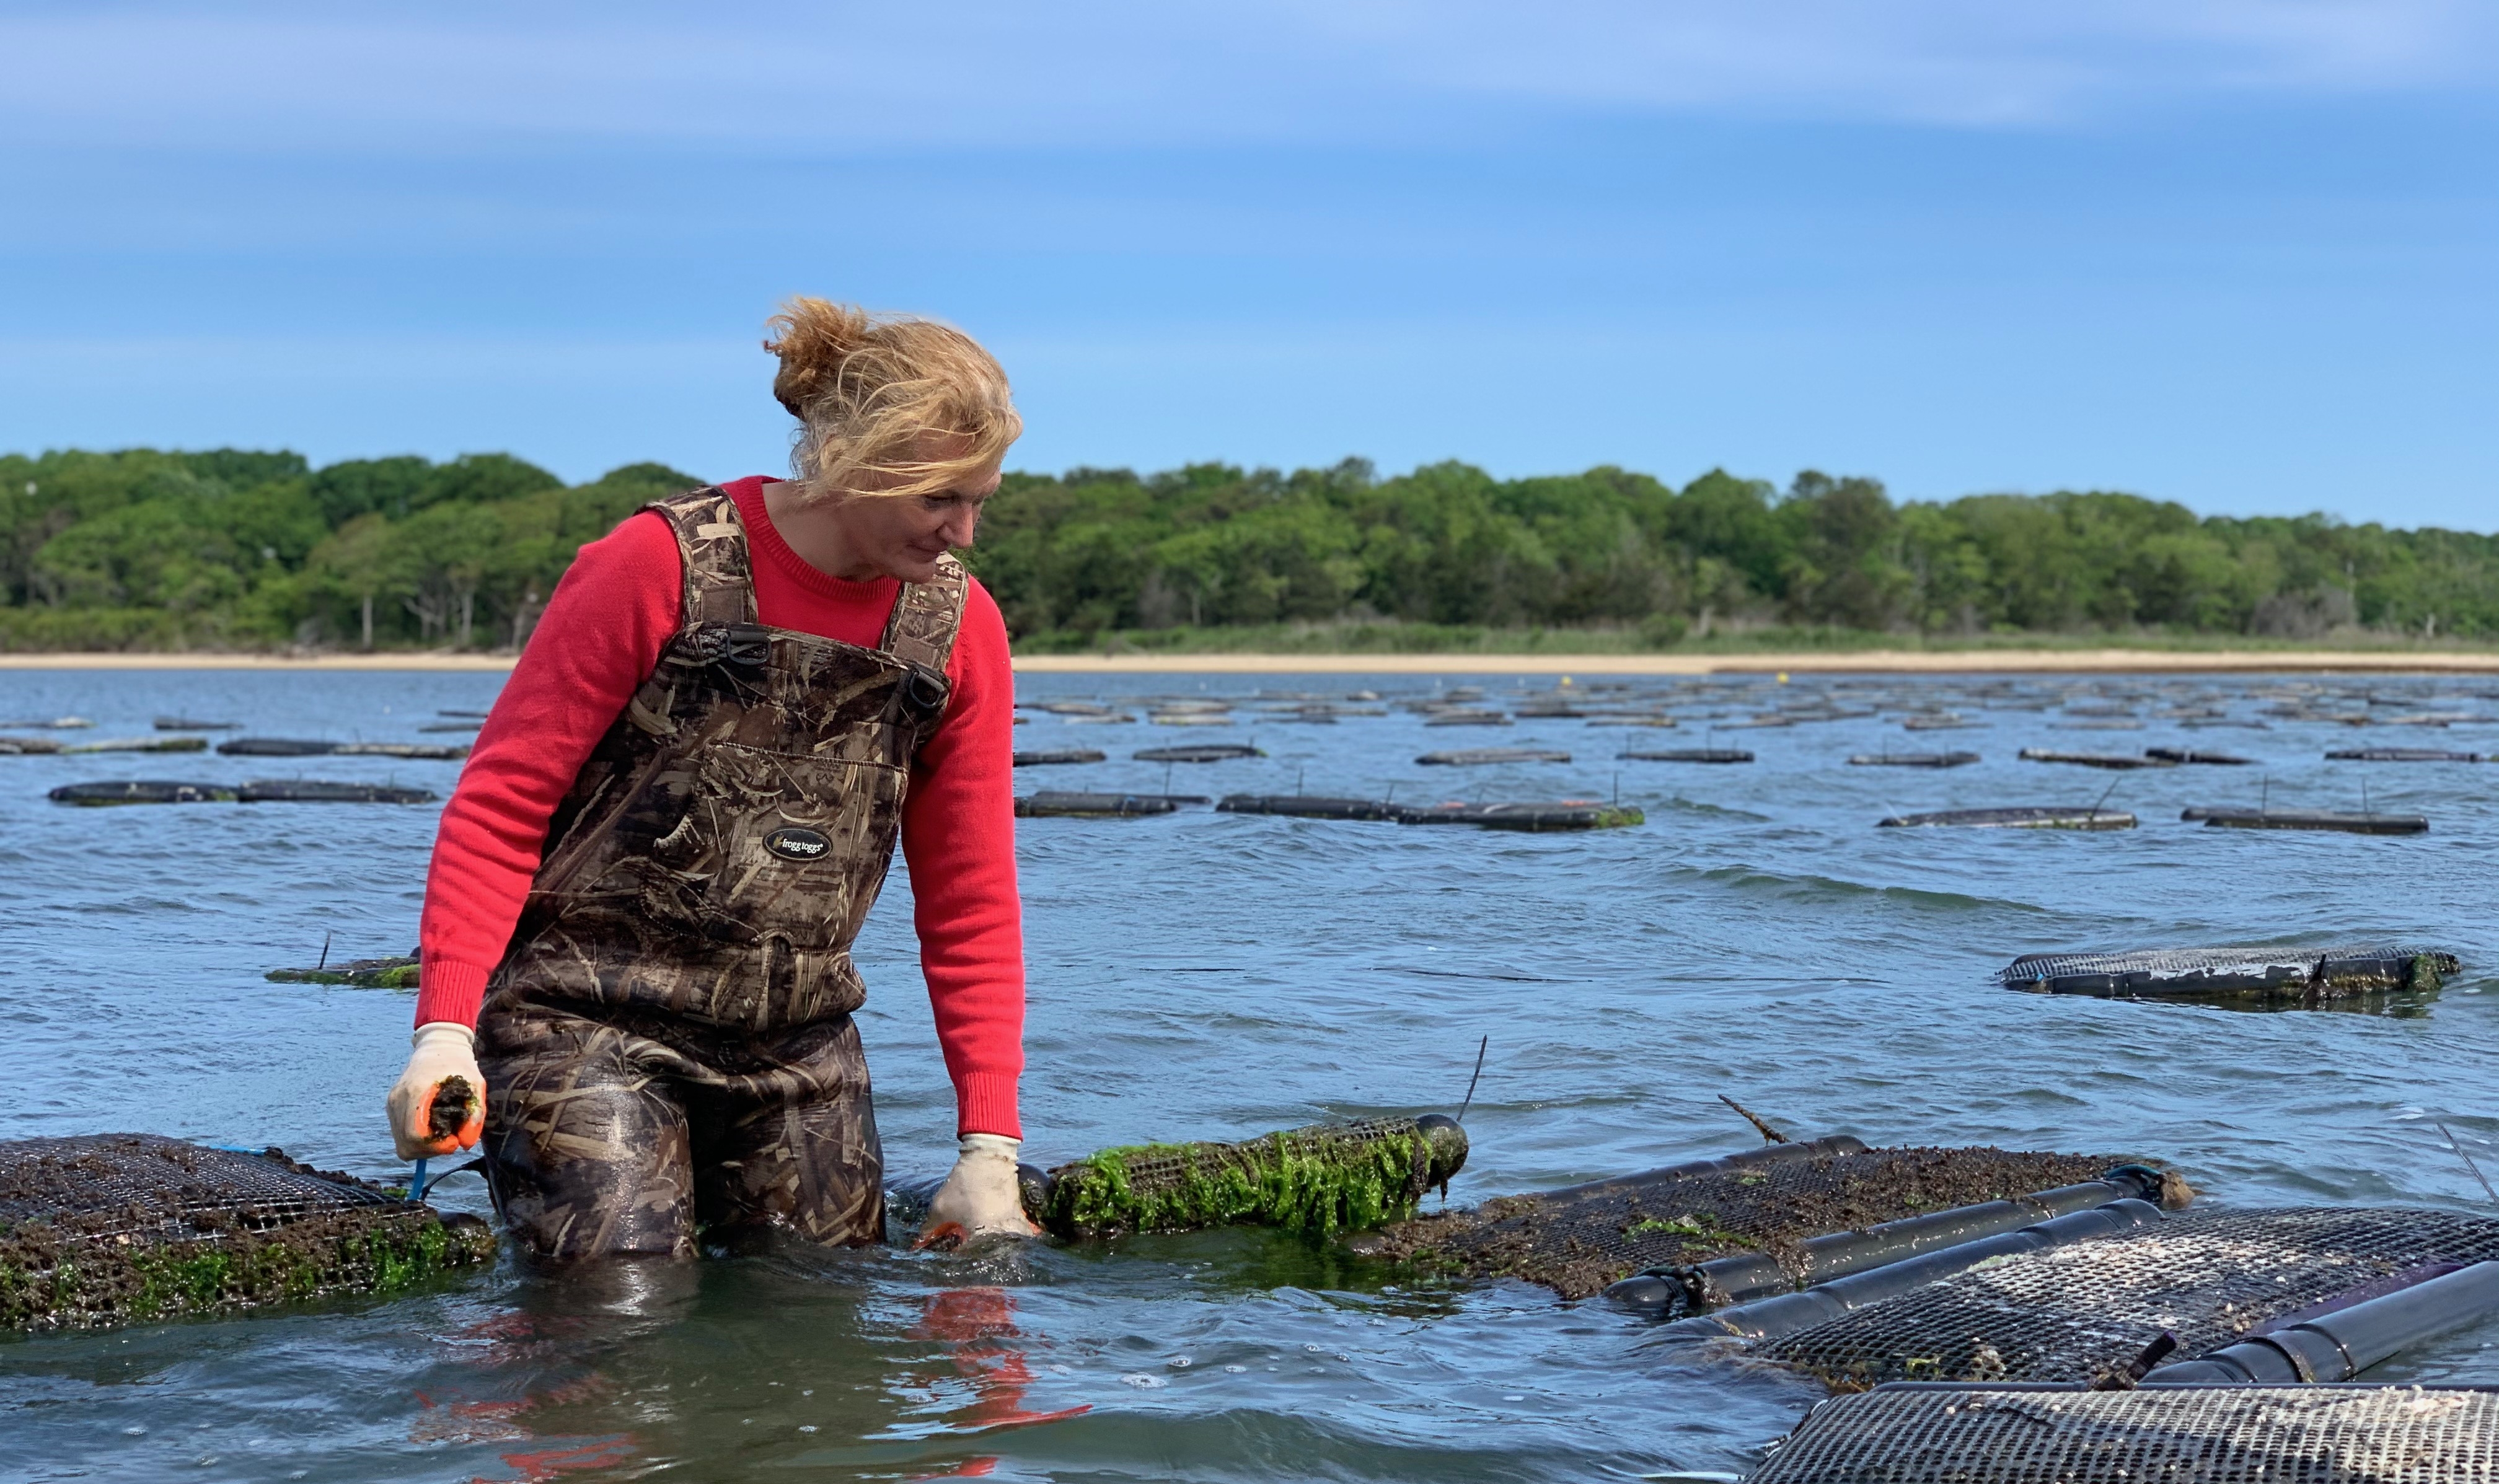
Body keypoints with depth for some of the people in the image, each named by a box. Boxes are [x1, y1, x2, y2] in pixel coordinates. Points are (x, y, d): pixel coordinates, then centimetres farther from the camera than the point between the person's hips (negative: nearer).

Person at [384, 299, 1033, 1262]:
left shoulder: (958, 625, 2)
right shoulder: (660, 567, -13)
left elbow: (969, 902, 6)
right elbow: (500, 804, -10)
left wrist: (989, 1146, 0)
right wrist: (445, 1026, -22)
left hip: (796, 1044, 5)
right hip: (591, 1028, -5)